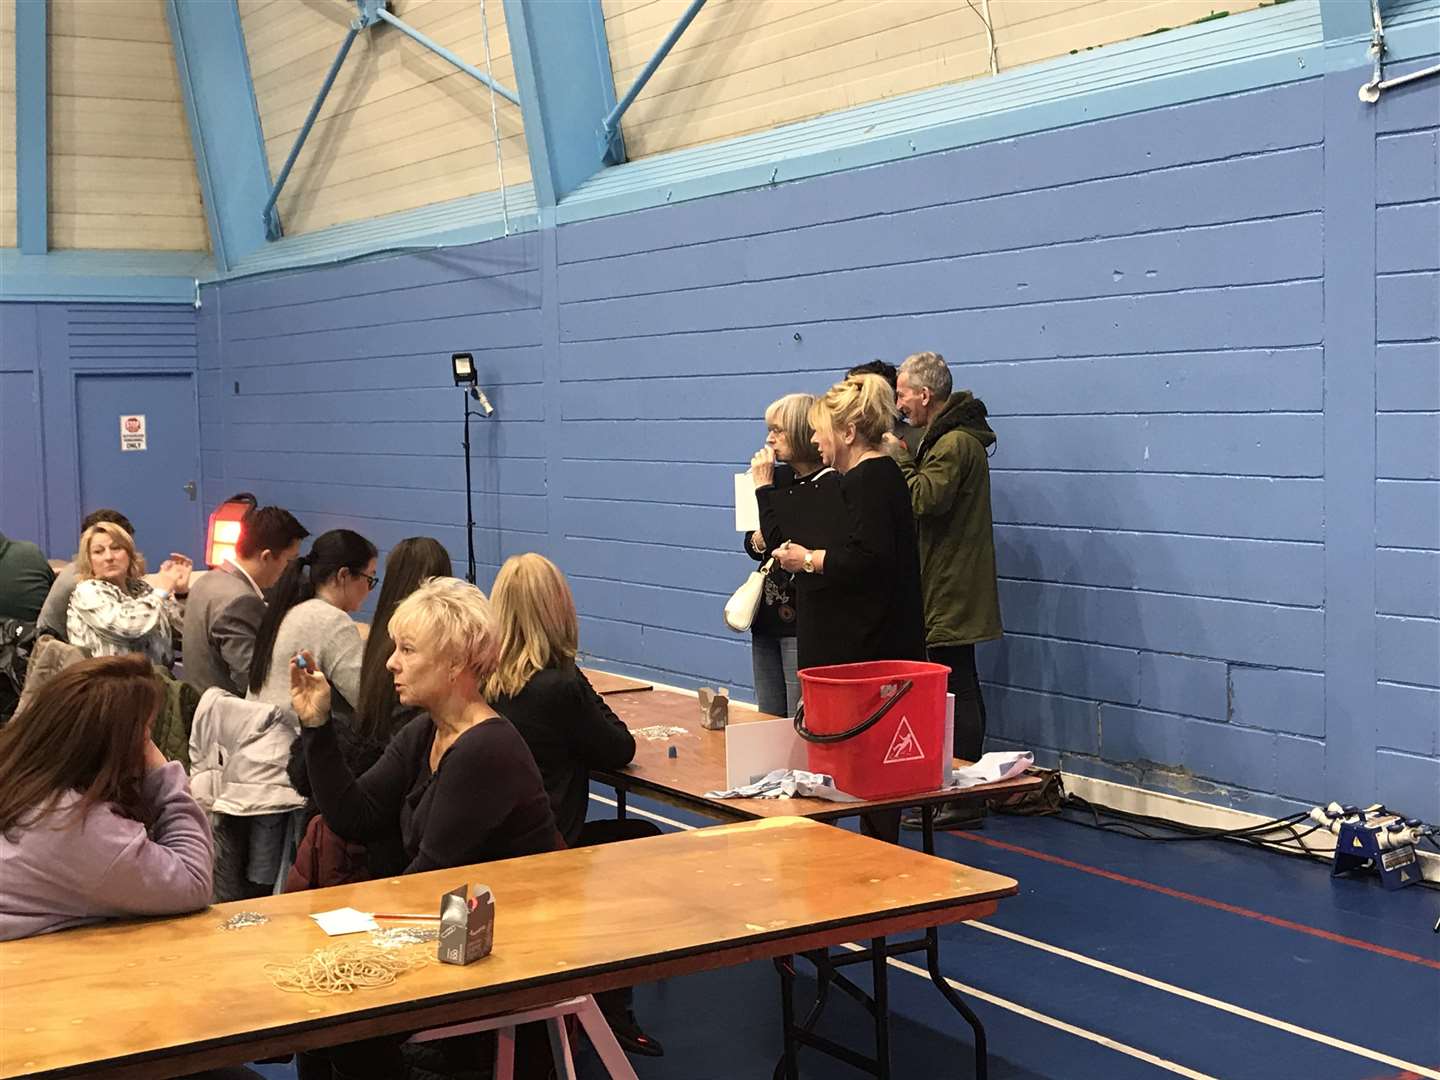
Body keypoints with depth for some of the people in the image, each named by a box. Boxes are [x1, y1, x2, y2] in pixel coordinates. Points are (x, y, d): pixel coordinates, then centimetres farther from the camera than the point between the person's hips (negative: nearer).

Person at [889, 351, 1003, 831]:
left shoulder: (956, 443, -16)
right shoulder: (950, 438, 17)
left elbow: (925, 500, -25)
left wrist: (899, 458, -12)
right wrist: (904, 459, 7)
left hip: (951, 592, -11)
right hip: (949, 587, 11)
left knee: (956, 691, -7)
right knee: (959, 689, 14)